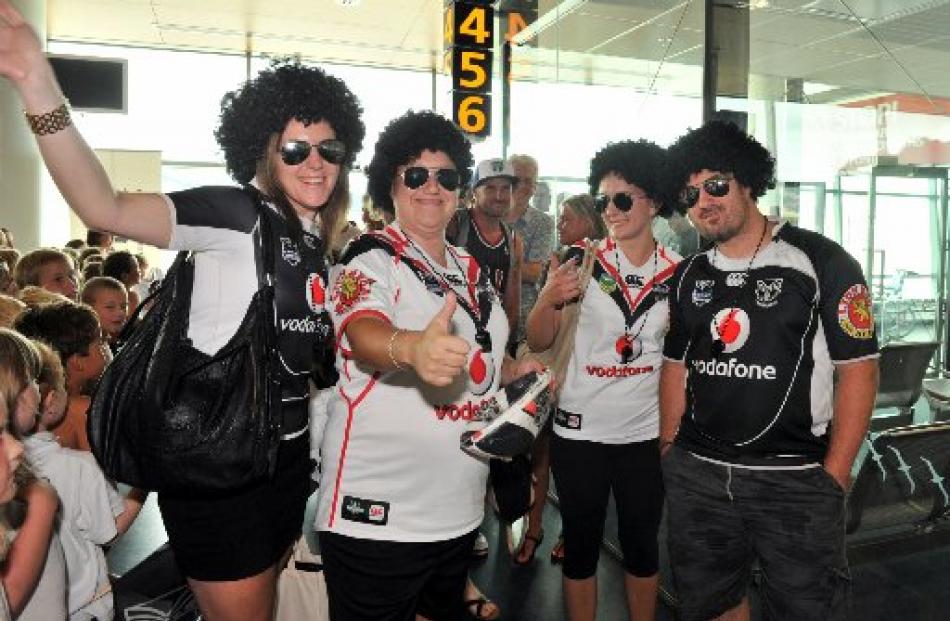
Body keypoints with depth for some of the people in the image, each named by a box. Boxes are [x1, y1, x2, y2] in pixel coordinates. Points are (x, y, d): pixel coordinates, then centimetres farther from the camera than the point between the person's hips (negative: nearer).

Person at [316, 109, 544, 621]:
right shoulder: (369, 259, -11)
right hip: (377, 512, -6)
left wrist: (515, 370, 2)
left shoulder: (471, 268, 10)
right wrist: (411, 347, -52)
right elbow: (364, 335, -31)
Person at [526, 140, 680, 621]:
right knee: (581, 544, 11)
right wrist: (548, 299, -24)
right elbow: (538, 342, -5)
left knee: (642, 543, 16)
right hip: (579, 432, -1)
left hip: (647, 433, 2)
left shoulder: (678, 273, -1)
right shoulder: (581, 260, -6)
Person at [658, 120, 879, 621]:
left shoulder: (820, 261, -7)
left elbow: (857, 368, -8)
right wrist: (669, 448, 8)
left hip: (796, 478, -4)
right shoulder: (688, 276, 7)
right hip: (695, 474, 5)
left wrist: (834, 474, -11)